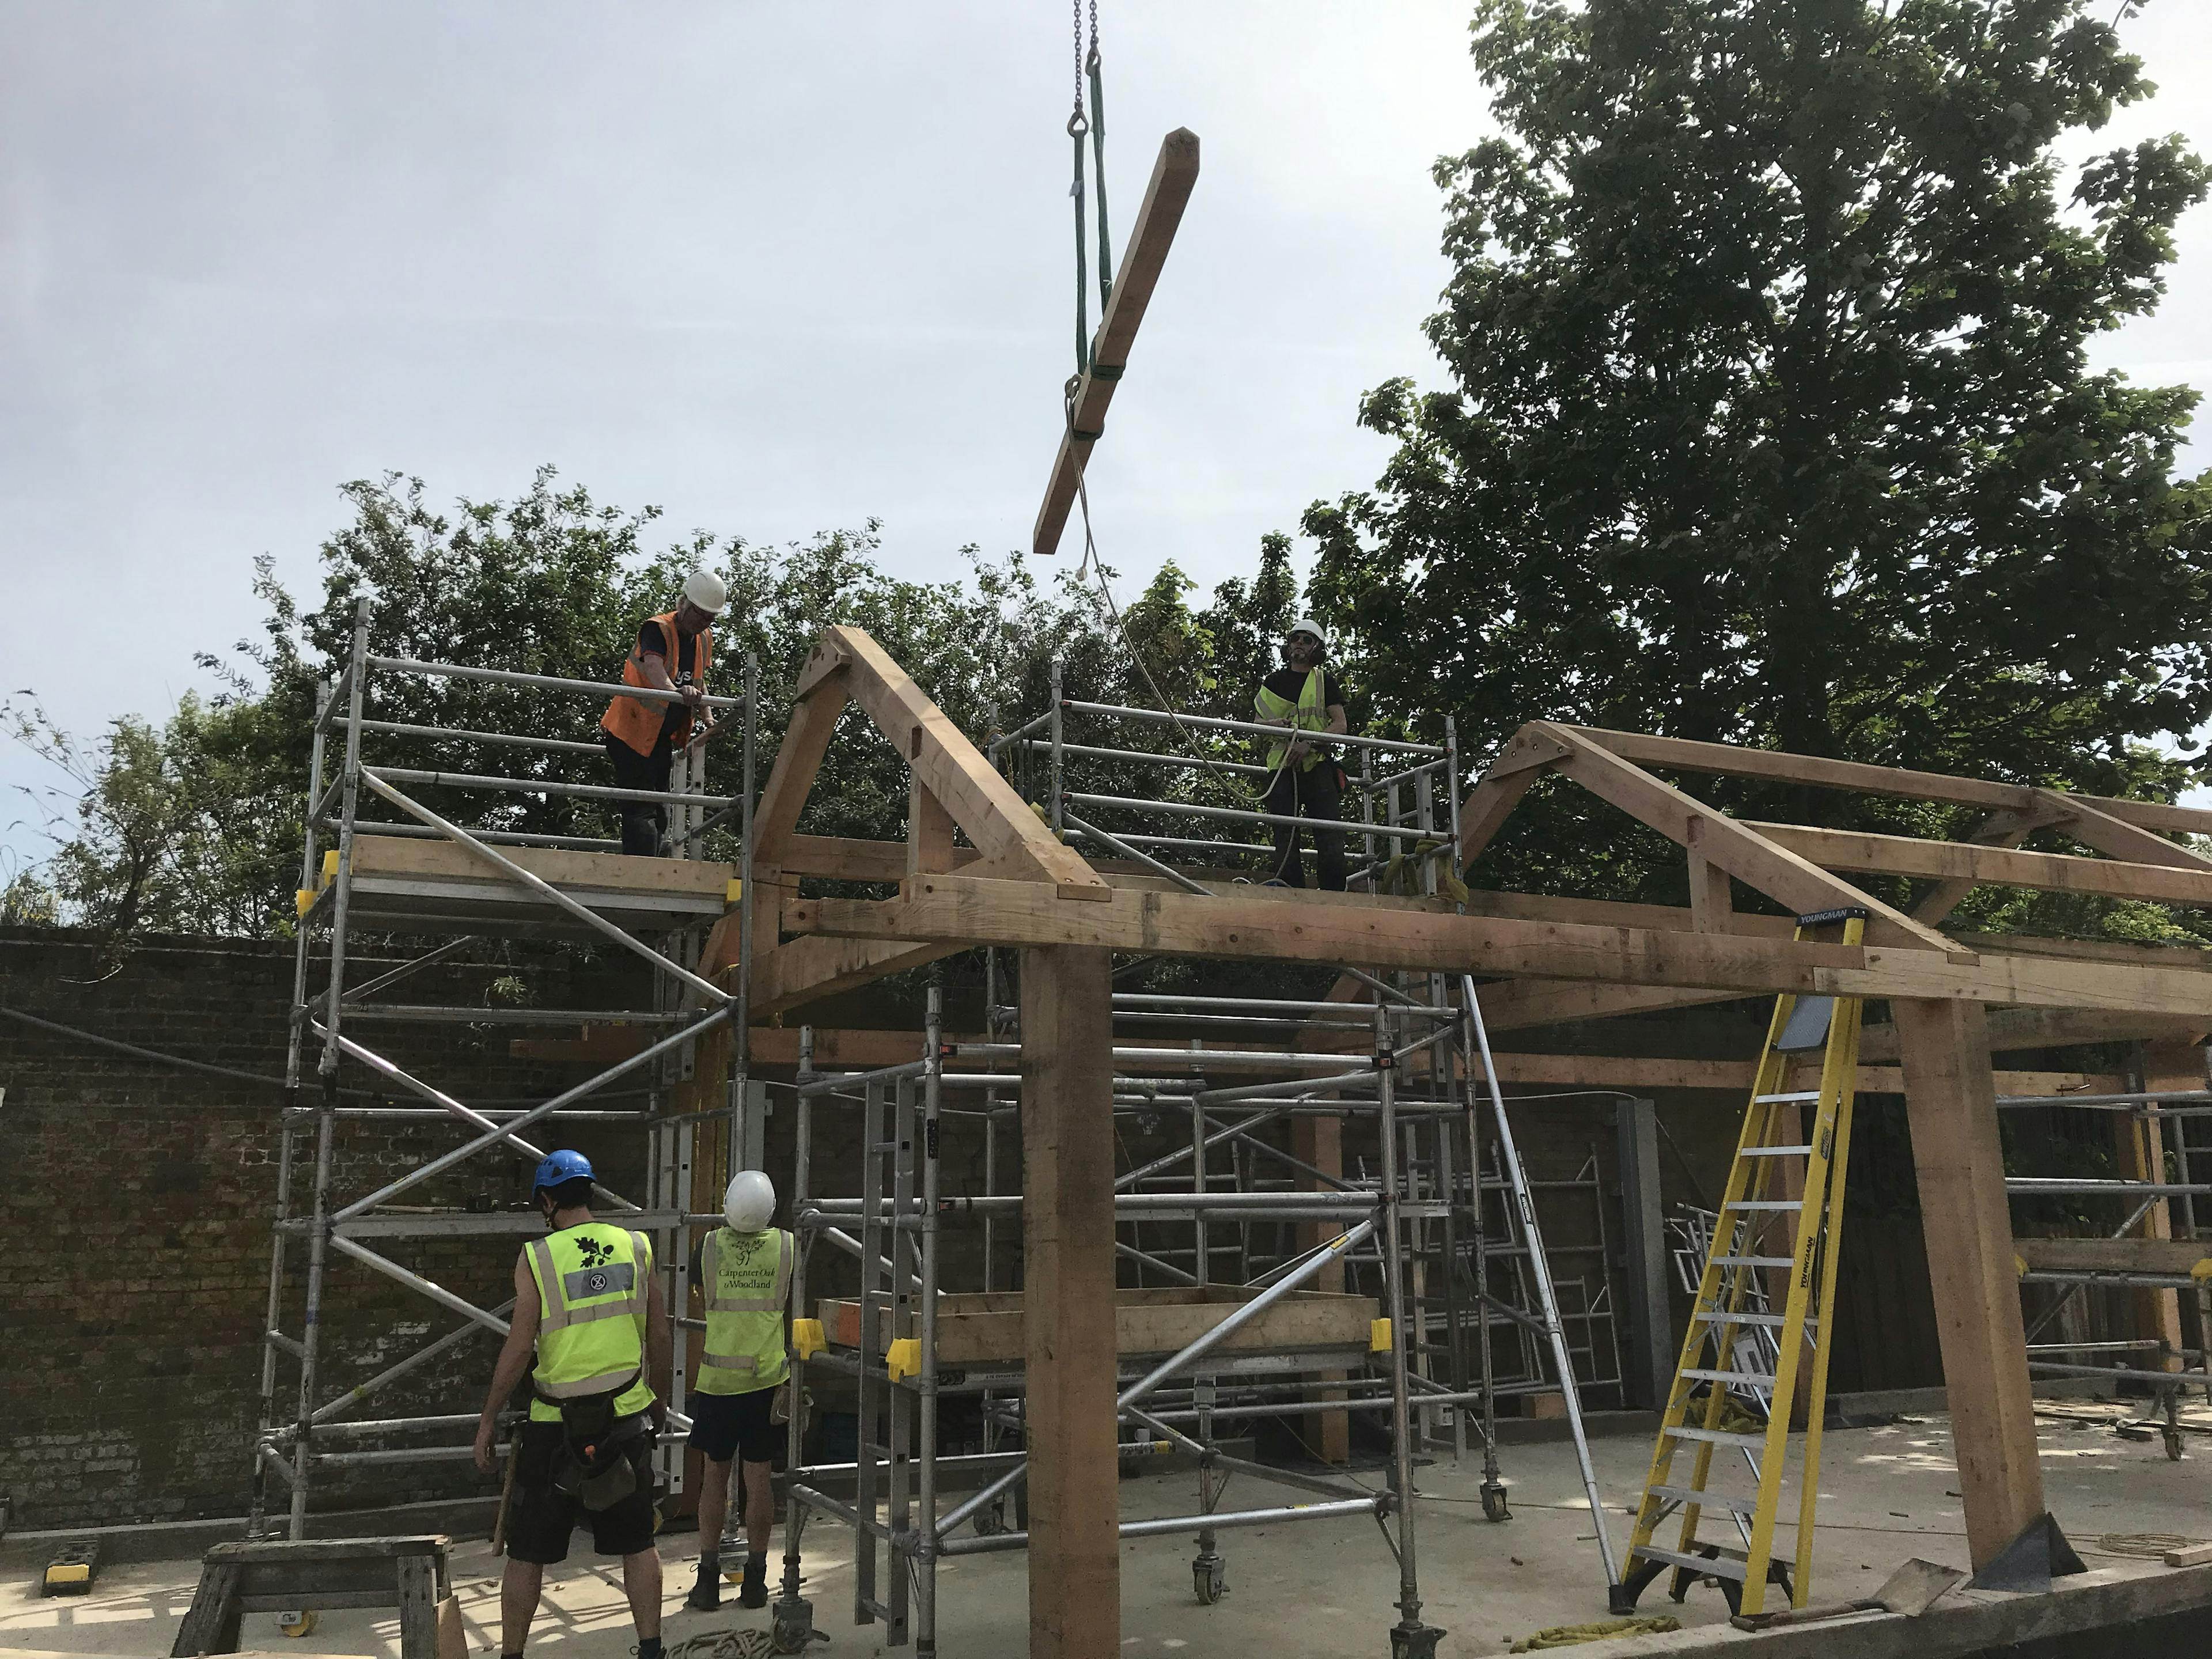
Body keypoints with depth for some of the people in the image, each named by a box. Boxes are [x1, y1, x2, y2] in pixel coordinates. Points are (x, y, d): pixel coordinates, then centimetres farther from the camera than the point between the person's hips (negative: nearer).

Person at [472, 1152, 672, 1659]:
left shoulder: (536, 1258, -9)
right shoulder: (636, 1248, 0)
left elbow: (518, 1349, -9)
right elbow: (659, 1339, 6)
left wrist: (488, 1419, 3)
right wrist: (659, 1396, 21)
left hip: (556, 1426, -3)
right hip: (628, 1417, 3)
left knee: (528, 1553, 11)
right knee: (638, 1543, 14)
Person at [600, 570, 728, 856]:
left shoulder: (704, 639, 7)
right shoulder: (657, 629, -17)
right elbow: (654, 667, -37)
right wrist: (677, 692, -56)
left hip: (664, 737, 8)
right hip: (633, 732, -8)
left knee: (660, 810, 12)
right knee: (641, 808, -12)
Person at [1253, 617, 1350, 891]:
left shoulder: (1324, 681, 12)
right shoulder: (1274, 682, 18)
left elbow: (1340, 726, 3)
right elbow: (1257, 724, 16)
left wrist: (1310, 744, -14)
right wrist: (1276, 724, -7)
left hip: (1318, 764, -2)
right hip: (1282, 767, 2)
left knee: (1330, 835, -10)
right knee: (1285, 837, -4)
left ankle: (1335, 893, -10)